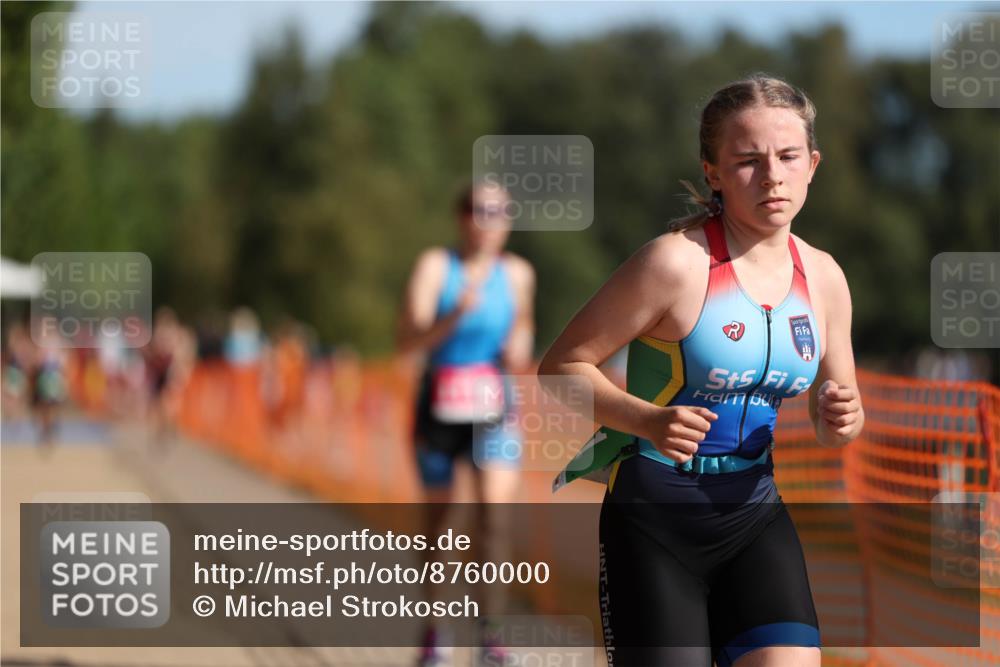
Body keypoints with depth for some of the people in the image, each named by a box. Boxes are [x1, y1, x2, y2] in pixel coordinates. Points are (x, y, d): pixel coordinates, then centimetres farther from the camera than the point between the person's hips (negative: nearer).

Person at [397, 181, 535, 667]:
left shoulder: (517, 273, 4)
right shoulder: (435, 267, -6)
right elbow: (407, 341, -15)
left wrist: (519, 348, 0)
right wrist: (455, 315, -30)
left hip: (494, 411, 1)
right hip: (440, 407, -1)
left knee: (495, 514, -15)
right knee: (437, 519, 9)